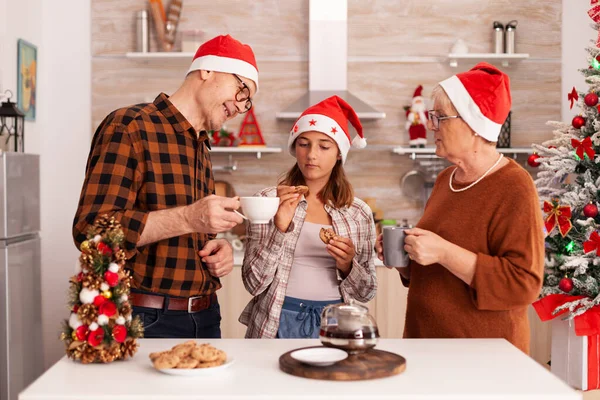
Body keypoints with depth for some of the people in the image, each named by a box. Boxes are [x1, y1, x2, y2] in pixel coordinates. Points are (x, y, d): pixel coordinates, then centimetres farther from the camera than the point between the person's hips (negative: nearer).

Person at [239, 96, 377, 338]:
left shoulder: (358, 213, 4)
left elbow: (366, 293, 8)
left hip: (335, 324, 0)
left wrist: (347, 265, -11)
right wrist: (280, 227, -17)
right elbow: (254, 283, -7)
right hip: (278, 322, 0)